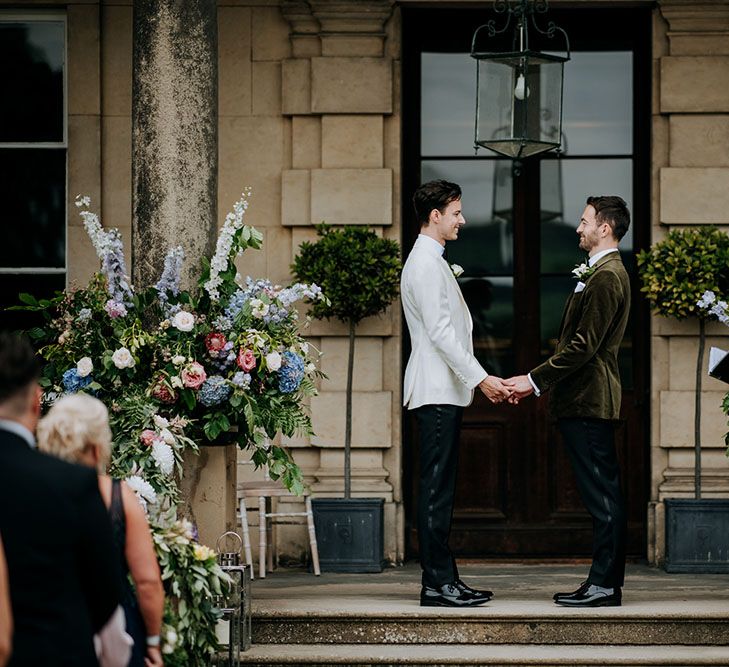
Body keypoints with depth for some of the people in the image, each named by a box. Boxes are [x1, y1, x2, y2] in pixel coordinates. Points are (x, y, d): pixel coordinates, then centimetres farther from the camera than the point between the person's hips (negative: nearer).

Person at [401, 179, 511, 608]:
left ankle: (444, 579, 12)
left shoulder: (433, 262, 20)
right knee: (436, 489, -10)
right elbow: (440, 331, -18)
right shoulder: (426, 264, -12)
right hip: (437, 392, -11)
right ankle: (438, 584, -10)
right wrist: (479, 378, -18)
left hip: (445, 392, 11)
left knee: (441, 489, 10)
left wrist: (482, 379, 17)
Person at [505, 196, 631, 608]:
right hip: (589, 400, 11)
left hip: (588, 403, -11)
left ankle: (604, 586, -8)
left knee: (601, 495, -9)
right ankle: (607, 584, 12)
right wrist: (537, 381, 17)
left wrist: (535, 381, -14)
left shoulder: (606, 277, -14)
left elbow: (584, 346, -19)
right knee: (604, 495, 10)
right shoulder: (603, 273, 19)